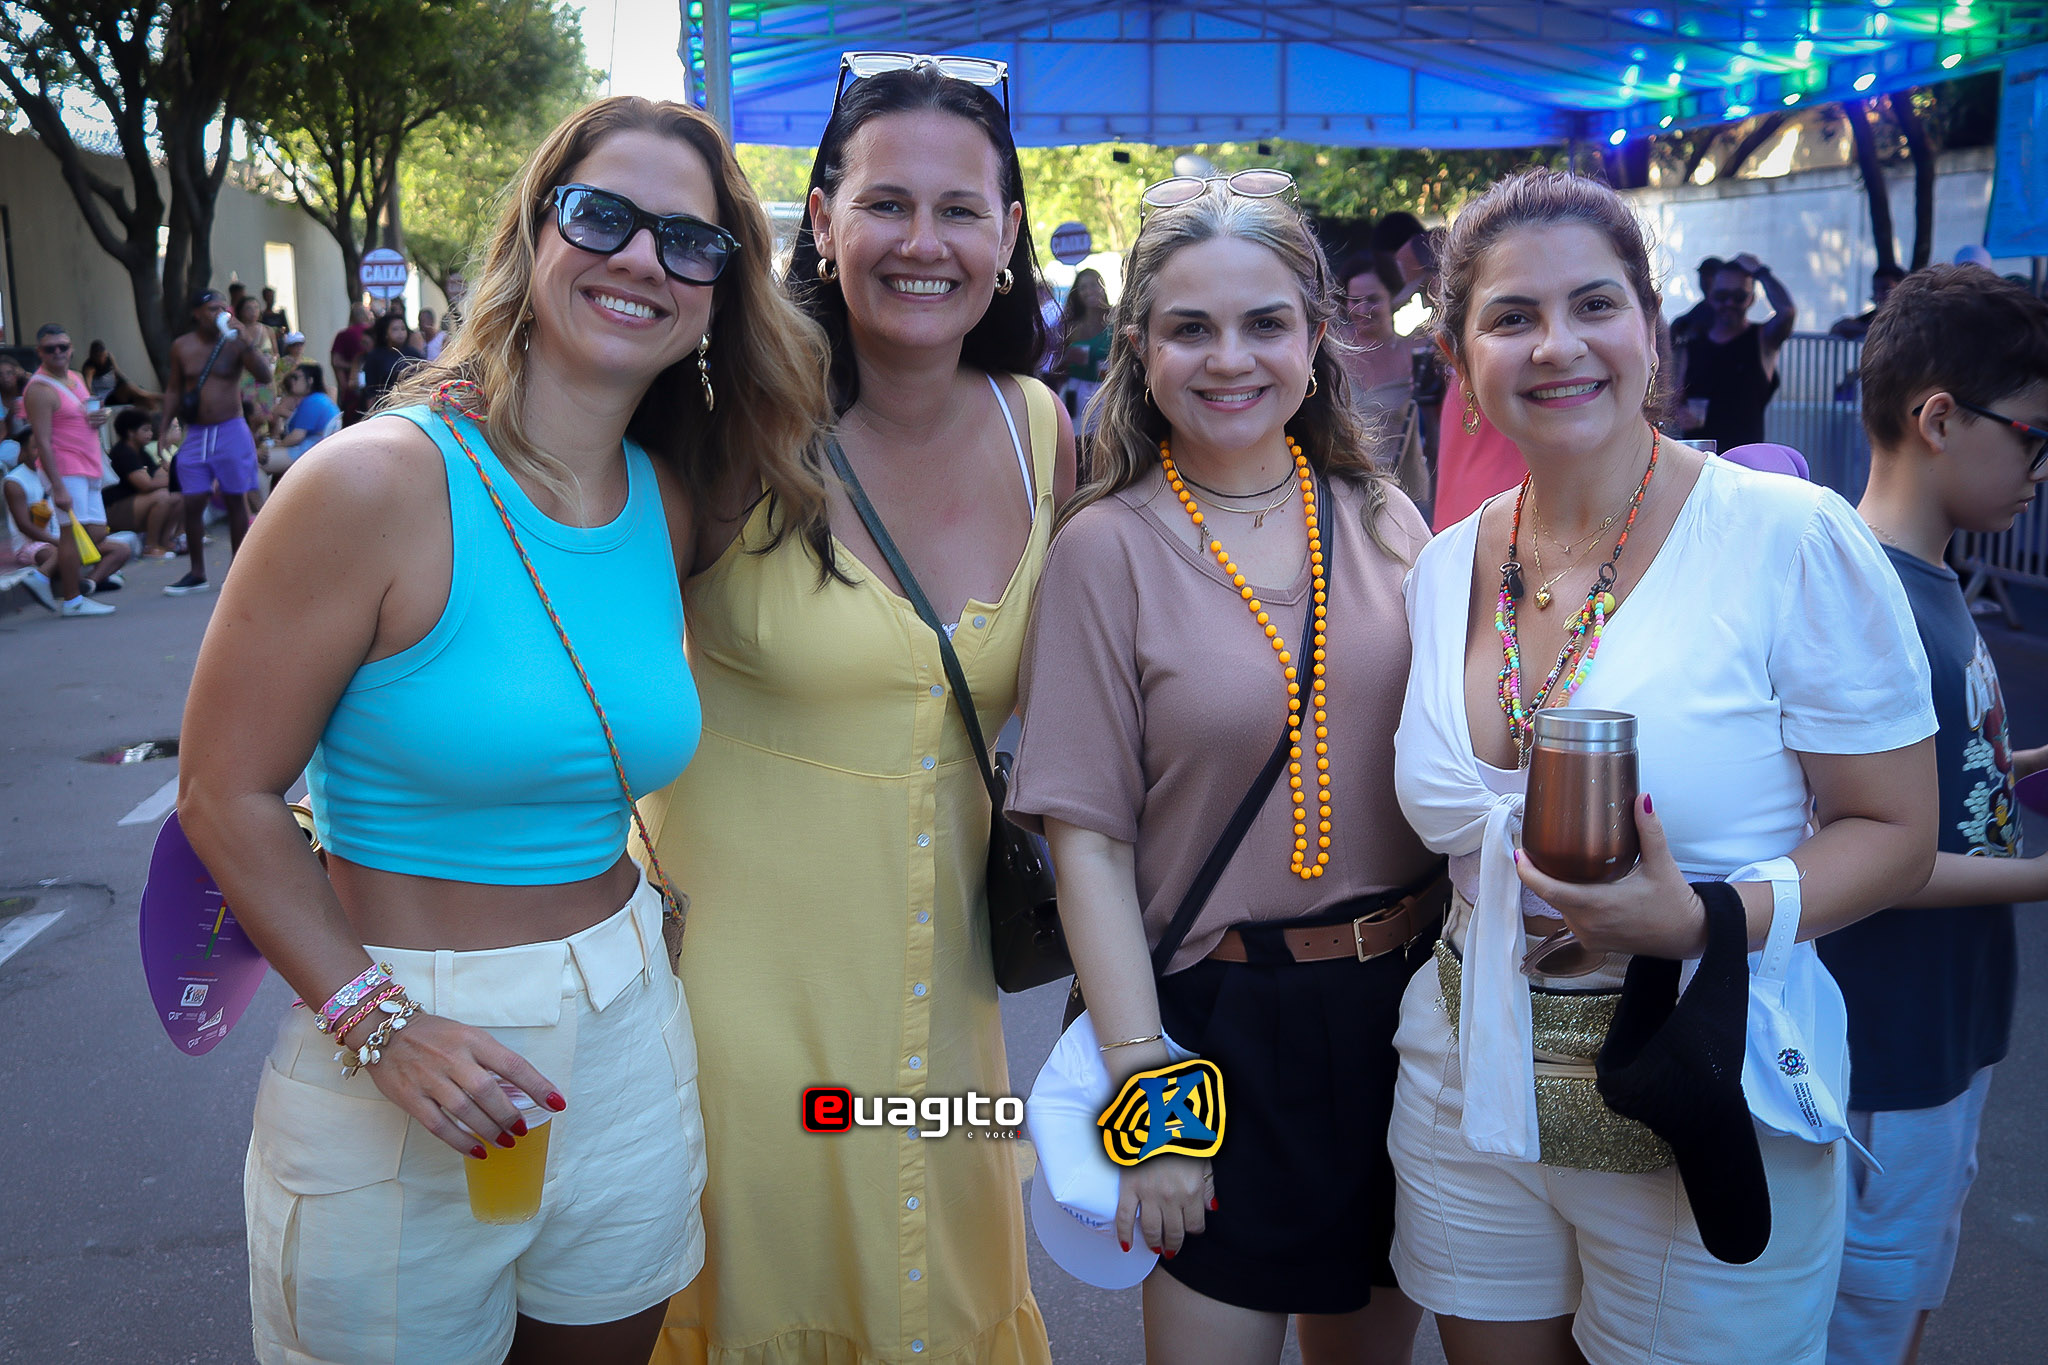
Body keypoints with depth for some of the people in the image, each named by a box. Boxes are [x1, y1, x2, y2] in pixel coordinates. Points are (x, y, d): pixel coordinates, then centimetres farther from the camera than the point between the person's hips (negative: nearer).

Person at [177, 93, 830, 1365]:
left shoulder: (674, 504, 1)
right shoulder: (380, 482, -16)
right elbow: (227, 794, -13)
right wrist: (380, 1023, -21)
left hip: (628, 1031, 5)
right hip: (399, 1050, -5)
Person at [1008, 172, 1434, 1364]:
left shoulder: (1381, 520, 2)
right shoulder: (1109, 550, -9)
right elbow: (1091, 837, -11)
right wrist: (1144, 1086, -14)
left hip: (1416, 999, 4)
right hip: (1230, 1020, -3)